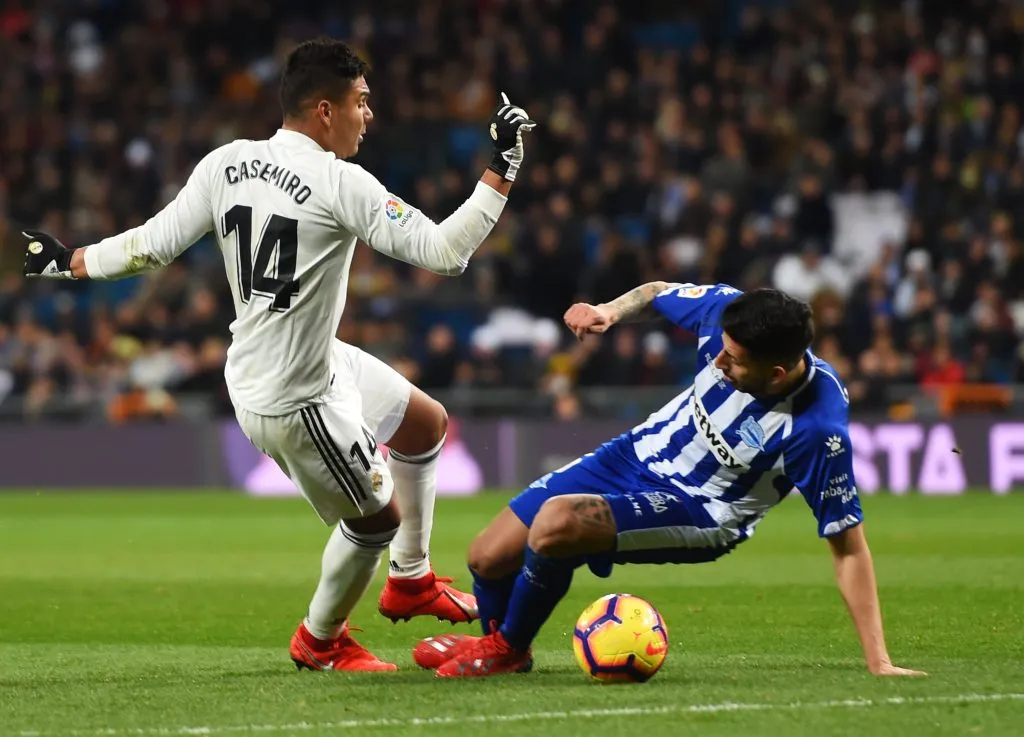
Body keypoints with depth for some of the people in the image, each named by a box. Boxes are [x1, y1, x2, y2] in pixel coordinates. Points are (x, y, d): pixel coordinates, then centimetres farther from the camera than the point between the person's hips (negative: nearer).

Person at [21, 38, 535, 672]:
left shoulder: (226, 164, -3)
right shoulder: (340, 184, -23)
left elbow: (151, 246, -2)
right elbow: (445, 252, -24)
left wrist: (67, 261, 12)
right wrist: (502, 170, -17)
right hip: (295, 401, -9)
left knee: (427, 423, 24)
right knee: (377, 515, 12)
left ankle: (412, 580, 38)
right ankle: (321, 640, 35)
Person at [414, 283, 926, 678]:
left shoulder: (817, 433, -34)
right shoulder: (727, 312, -21)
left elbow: (848, 545, -25)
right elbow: (658, 293, 3)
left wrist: (878, 662, -26)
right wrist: (611, 310, -18)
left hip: (698, 513, -6)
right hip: (637, 453, 6)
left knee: (557, 522, -31)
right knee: (488, 558, 3)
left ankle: (506, 650, -1)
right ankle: (496, 643, 39)